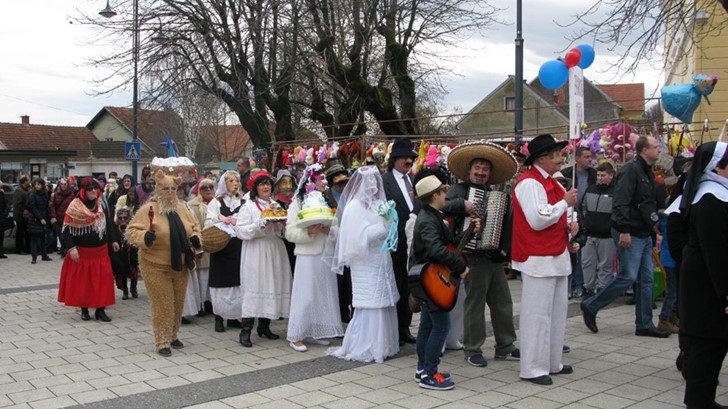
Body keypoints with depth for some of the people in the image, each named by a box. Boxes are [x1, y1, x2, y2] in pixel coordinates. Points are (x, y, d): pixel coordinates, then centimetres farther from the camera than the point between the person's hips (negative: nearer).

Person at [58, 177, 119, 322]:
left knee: (102, 279, 1)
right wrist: (71, 248, -19)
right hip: (81, 252, -4)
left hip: (100, 251, 4)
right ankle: (84, 309, 20)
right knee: (82, 281, 6)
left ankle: (100, 310, 8)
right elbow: (67, 229, -12)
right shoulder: (75, 206, -11)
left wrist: (113, 240, 12)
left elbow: (108, 223, 14)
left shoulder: (101, 204, 4)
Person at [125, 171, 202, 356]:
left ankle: (172, 335, 31)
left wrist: (195, 238, -3)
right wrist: (144, 236, -31)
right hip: (156, 266, -6)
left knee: (178, 303, 14)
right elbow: (131, 231, -12)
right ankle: (162, 341, 8)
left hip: (180, 265, 6)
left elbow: (193, 227, 17)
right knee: (162, 304, -2)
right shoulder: (148, 209, -9)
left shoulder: (182, 208, 7)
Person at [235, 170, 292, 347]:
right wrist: (261, 224, -17)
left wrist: (282, 224, -2)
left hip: (275, 252, 5)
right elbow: (241, 231, -11)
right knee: (254, 288, -9)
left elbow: (282, 233, 19)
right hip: (256, 253, -5)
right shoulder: (248, 207, 0)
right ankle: (246, 331, -7)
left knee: (273, 286, 4)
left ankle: (264, 326, 17)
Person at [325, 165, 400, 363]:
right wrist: (384, 224, -13)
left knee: (383, 305, 9)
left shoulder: (378, 204, 12)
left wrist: (390, 219, -6)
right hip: (366, 264, -7)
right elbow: (362, 236, -15)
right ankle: (362, 349, 5)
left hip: (381, 262, 7)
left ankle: (382, 345, 19)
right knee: (368, 306, -5)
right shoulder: (354, 207, -8)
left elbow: (388, 231, 14)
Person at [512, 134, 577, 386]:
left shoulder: (552, 183, 17)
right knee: (537, 314, -5)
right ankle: (533, 368, 4)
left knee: (557, 313, 16)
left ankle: (552, 363, 27)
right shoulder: (529, 183, -15)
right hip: (538, 259, -10)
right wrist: (565, 203, -14)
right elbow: (538, 219, -24)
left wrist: (568, 227, 7)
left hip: (557, 256, 10)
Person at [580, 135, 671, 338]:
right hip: (629, 234, -10)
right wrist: (624, 230, -27)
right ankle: (590, 306, 6)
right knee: (627, 277, -8)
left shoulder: (647, 172, 17)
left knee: (646, 279, 9)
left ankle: (645, 324, 15)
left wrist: (653, 223, 17)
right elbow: (621, 202, -23)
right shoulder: (631, 169, -14)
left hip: (644, 234, 10)